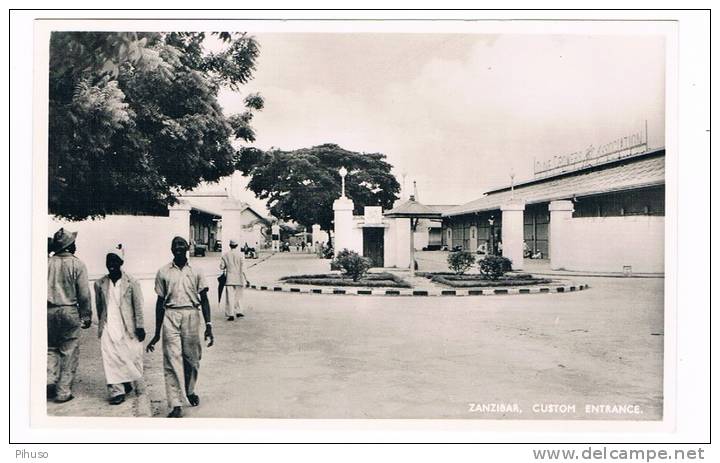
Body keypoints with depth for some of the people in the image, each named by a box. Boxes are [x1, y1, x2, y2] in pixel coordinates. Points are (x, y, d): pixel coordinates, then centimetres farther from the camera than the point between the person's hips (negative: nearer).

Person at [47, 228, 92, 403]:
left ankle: (50, 378, 3)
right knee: (69, 352, 6)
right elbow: (84, 294, -6)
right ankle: (63, 391, 9)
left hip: (49, 311, 4)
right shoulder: (77, 264, -7)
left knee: (51, 348, 21)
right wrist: (86, 316, 3)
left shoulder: (47, 262, 3)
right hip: (69, 311, -3)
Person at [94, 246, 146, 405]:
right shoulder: (100, 284, 7)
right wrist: (101, 324, 17)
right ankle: (117, 391, 3)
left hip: (128, 328, -2)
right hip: (108, 328, 2)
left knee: (132, 357, 4)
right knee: (110, 358, -6)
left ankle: (139, 390, 21)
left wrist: (140, 326, -5)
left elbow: (138, 306, -2)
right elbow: (99, 307, 15)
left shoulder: (131, 283, -2)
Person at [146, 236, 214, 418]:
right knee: (172, 360, -6)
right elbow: (160, 302, 9)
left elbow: (204, 299, 7)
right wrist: (157, 333, 9)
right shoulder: (163, 272, 6)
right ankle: (176, 405, -4)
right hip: (170, 316, -1)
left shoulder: (196, 272, 6)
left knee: (192, 358, 9)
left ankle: (189, 391, 34)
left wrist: (208, 325, -2)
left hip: (192, 315, 1)